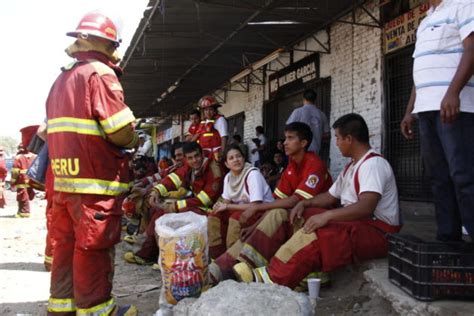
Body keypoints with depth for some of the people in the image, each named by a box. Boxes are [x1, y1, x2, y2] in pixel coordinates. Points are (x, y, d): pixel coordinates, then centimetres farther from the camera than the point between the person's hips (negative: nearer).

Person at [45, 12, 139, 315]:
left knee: (66, 242, 15)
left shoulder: (62, 79, 17)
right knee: (94, 245, 0)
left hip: (64, 177, 8)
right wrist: (134, 141, 3)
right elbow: (122, 131, -19)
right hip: (96, 180, -8)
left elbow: (51, 130, 14)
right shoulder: (100, 74, -10)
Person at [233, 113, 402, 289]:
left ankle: (270, 280, -26)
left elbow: (366, 208, -27)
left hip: (377, 231, -10)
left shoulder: (373, 163, -14)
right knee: (297, 218, 3)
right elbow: (330, 196, 21)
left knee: (313, 234, -33)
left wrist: (326, 216, -32)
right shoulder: (352, 166, 19)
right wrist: (303, 203, 4)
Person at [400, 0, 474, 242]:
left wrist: (452, 92, -23)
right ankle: (448, 238, 9)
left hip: (454, 104, -8)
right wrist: (410, 111, 21)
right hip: (426, 107, 8)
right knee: (439, 177, 5)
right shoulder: (426, 22, 26)